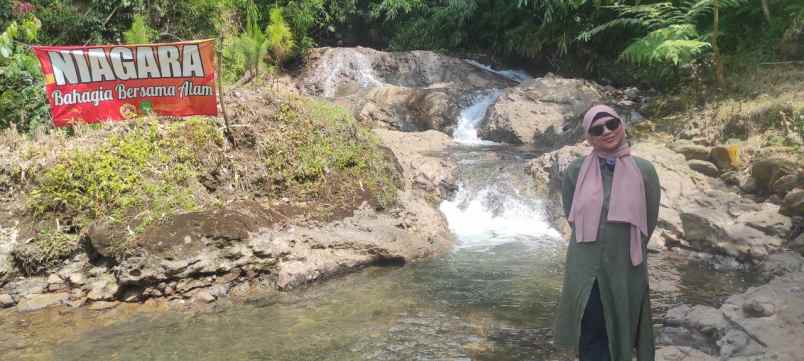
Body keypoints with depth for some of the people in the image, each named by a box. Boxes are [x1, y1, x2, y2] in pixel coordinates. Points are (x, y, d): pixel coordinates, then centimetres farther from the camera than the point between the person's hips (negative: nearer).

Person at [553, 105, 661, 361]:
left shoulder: (643, 170, -3)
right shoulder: (575, 171, -3)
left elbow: (649, 220, 6)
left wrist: (628, 250, 11)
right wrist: (594, 243, 10)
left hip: (625, 267, 0)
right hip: (586, 267, 0)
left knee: (621, 332, 13)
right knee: (591, 335, 3)